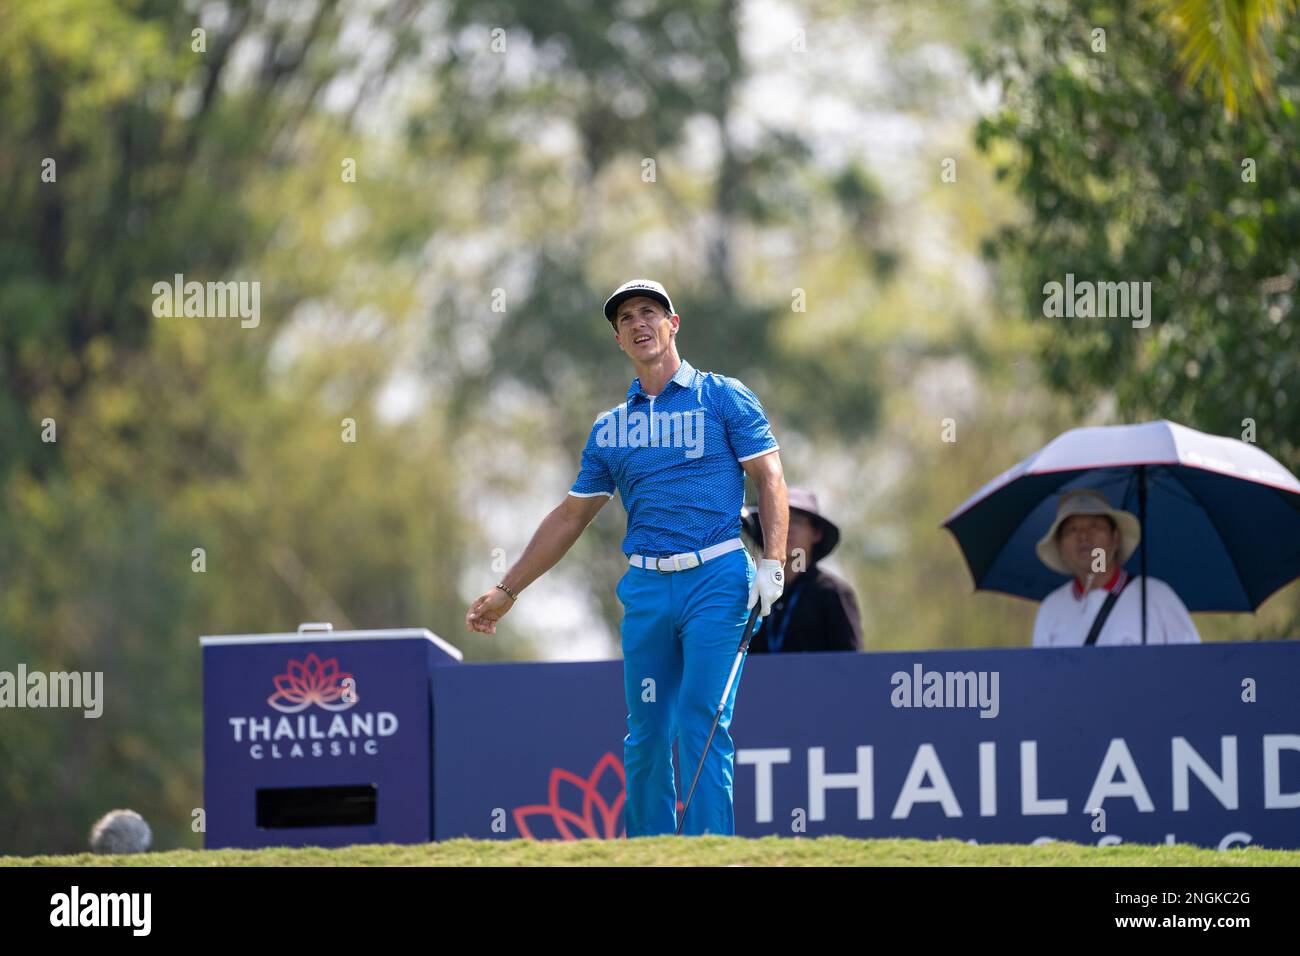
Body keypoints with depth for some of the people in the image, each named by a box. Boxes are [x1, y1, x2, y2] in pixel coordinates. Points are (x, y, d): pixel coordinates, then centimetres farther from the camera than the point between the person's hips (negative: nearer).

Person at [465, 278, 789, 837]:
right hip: (645, 588, 4)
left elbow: (770, 481, 0)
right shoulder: (610, 427, 16)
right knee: (645, 736, 3)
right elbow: (570, 518, 22)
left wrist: (772, 562, -13)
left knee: (700, 726, -13)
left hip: (716, 580, -4)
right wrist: (507, 590, 20)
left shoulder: (724, 397, 5)